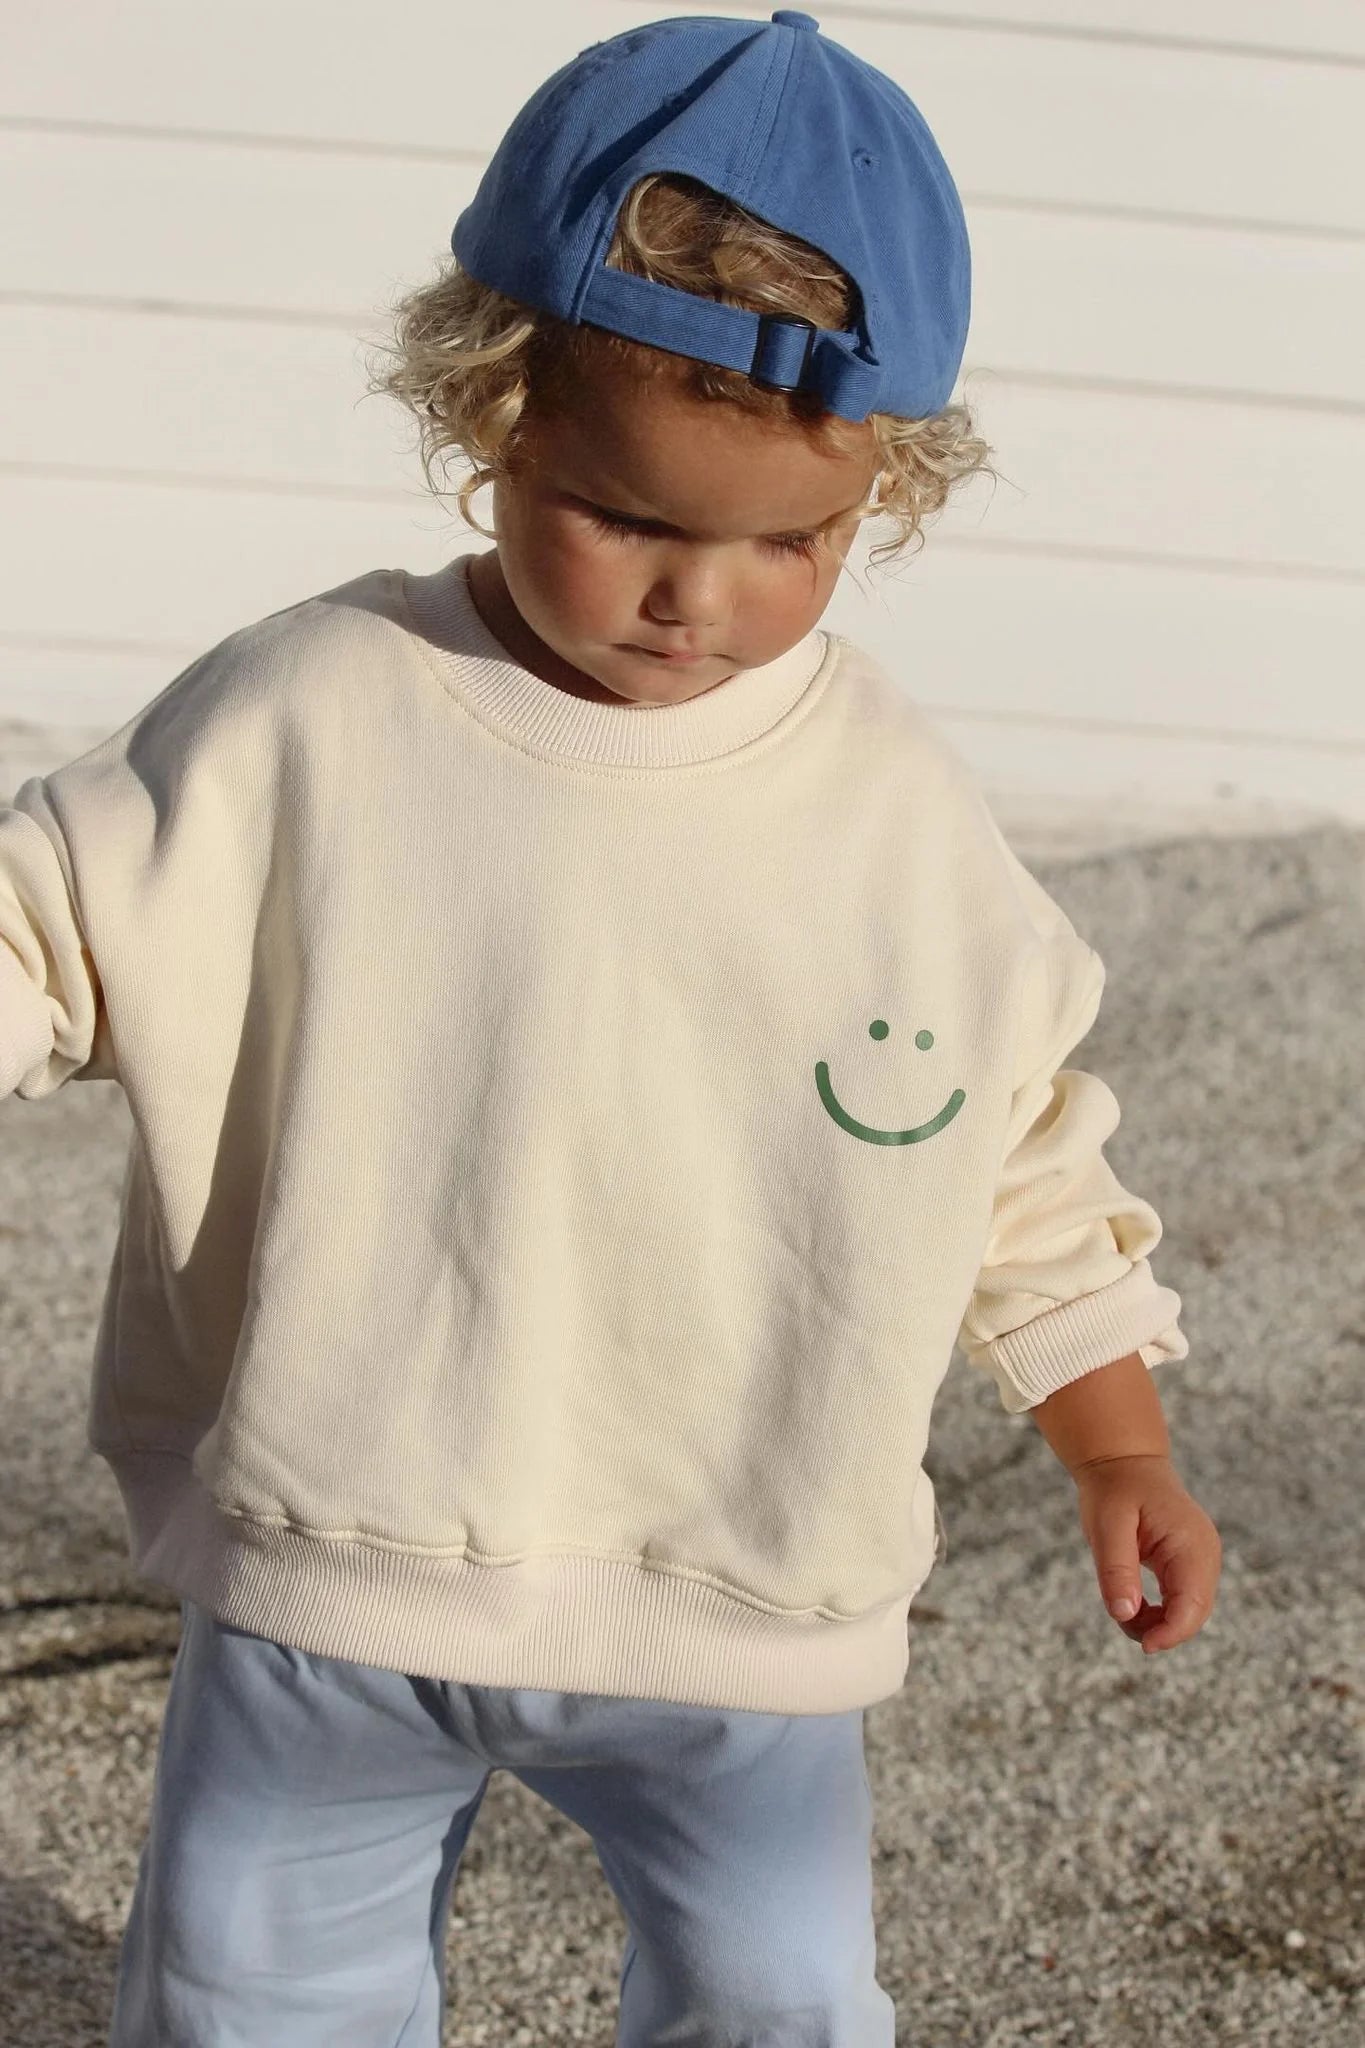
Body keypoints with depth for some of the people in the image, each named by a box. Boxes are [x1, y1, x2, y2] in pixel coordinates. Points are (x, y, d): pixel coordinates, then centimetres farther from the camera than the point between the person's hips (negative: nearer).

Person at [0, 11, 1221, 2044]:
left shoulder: (895, 805, -4)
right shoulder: (306, 724, -11)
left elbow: (1019, 1141, 7)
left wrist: (1123, 1455, 9)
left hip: (738, 1604, 1)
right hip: (338, 1572, 0)